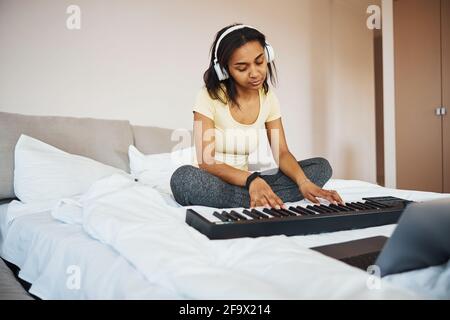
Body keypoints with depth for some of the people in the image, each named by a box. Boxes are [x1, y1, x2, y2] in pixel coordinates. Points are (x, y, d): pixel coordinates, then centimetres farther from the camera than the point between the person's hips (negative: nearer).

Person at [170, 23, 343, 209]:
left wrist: (303, 182, -24)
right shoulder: (209, 97, -14)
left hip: (245, 180, 4)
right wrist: (251, 179, -37)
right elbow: (205, 162, -20)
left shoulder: (269, 98, 1)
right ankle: (262, 201, -26)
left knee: (321, 166, -8)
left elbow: (282, 153, -2)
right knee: (183, 178, -39)